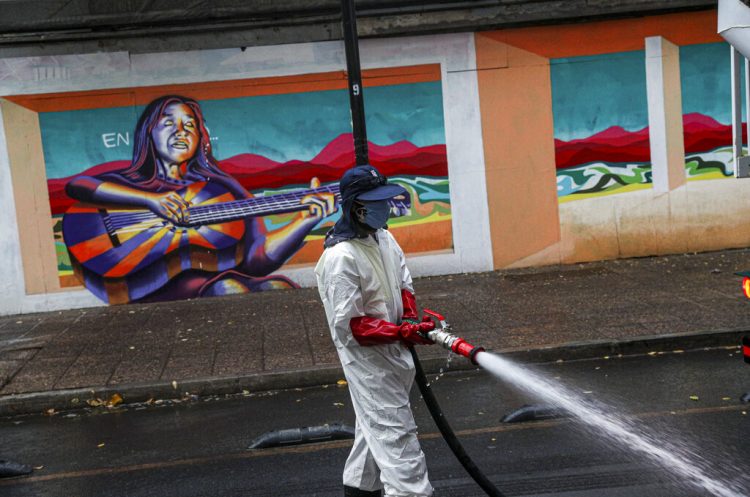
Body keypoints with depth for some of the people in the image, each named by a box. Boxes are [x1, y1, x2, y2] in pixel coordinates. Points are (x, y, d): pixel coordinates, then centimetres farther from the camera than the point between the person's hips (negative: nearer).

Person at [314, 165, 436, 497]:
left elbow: (404, 284, 15)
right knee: (396, 432, -7)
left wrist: (411, 317, -5)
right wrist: (404, 332, -29)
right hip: (365, 355, -9)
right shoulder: (341, 258, -24)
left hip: (393, 350, 9)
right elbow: (349, 325, -24)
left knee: (375, 426, 22)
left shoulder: (384, 238, 3)